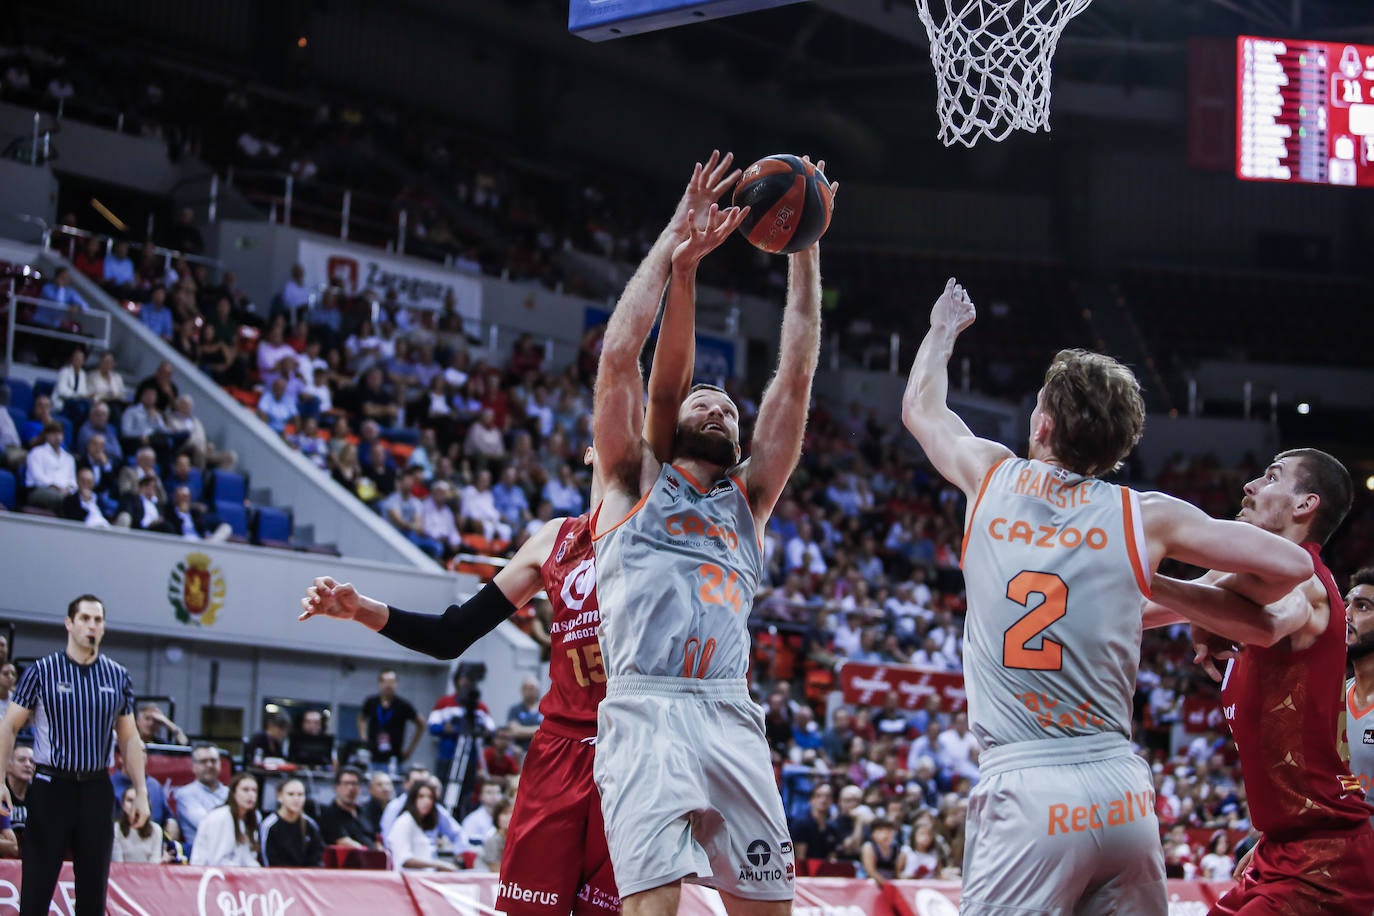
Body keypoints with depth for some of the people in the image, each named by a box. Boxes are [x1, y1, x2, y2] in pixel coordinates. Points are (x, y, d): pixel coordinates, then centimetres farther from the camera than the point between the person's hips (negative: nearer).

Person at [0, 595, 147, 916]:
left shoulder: (118, 676, 9)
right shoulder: (42, 671, -1)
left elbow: (129, 738, 13)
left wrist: (141, 792, 6)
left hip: (96, 790, 3)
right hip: (51, 786, -3)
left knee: (94, 889, 6)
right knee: (36, 888, -3)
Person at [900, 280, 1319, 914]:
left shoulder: (990, 477, 7)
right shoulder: (1144, 516, 5)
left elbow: (920, 408, 29)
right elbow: (1291, 565, 5)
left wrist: (943, 331, 48)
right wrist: (1166, 590, 17)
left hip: (1022, 790, -2)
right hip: (1123, 794, 2)